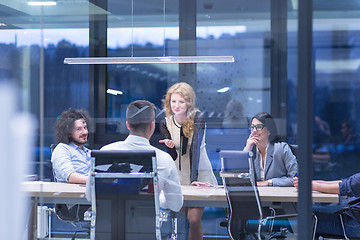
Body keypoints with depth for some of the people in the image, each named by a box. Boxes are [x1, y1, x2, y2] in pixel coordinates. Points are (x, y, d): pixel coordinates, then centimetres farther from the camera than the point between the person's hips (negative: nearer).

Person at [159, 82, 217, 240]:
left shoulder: (197, 119, -12)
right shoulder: (165, 123, 0)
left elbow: (195, 148, -24)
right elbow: (173, 157, -1)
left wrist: (194, 178, -33)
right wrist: (170, 146, -24)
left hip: (200, 174, -4)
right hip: (179, 175, 4)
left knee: (194, 219, -14)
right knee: (188, 218, 5)